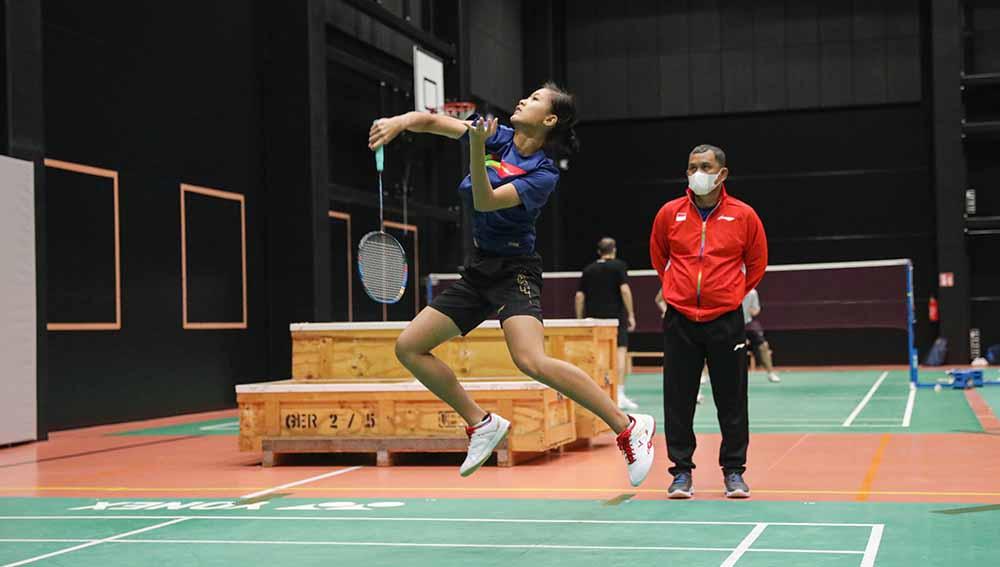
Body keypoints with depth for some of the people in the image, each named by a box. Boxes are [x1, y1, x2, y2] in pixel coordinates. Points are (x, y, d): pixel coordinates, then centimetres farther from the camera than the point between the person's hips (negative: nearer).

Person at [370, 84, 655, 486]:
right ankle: (481, 424, 13)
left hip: (514, 270, -8)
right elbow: (432, 121, 0)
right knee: (408, 347, 3)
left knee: (531, 361, -29)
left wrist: (476, 149, -38)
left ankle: (629, 428, -17)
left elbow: (485, 202, -25)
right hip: (478, 270, 8)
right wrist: (399, 121, -21)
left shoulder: (544, 175, -14)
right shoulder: (498, 138, 4)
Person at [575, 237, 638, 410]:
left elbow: (579, 296, 8)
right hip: (616, 316, -4)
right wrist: (631, 314, -8)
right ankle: (620, 395, -15)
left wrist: (580, 320, 14)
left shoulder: (588, 270, 11)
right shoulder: (618, 266, 0)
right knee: (620, 352, -6)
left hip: (593, 318, 4)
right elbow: (624, 289, -11)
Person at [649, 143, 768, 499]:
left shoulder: (743, 216, 0)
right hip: (680, 321, 1)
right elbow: (658, 256, 19)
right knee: (678, 400, 3)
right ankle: (682, 471, 13)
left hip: (726, 322, -1)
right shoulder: (670, 213, 2)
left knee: (731, 400, 3)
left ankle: (733, 472, 15)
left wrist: (734, 293, 12)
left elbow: (756, 263, 13)